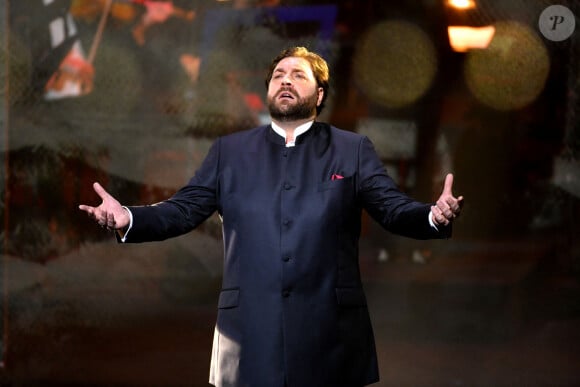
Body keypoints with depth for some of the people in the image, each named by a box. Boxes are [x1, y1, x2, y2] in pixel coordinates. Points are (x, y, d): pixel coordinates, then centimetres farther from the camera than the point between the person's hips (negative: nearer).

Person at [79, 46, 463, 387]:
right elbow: (185, 208, 7)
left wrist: (433, 216, -23)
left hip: (329, 327, -1)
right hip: (250, 327, 1)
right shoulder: (230, 150, 12)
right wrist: (129, 218, -11)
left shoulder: (353, 150, 7)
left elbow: (394, 207, -1)